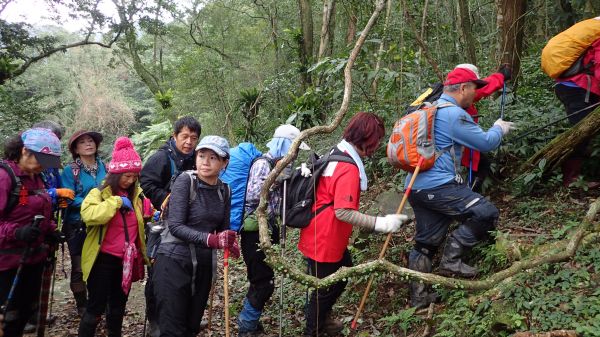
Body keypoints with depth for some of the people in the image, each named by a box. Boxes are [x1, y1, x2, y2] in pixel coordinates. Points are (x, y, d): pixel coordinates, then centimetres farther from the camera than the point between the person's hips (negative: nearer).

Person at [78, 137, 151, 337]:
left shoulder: (137, 195, 7)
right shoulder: (99, 193, -11)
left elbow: (142, 220, 23)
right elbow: (88, 215, -31)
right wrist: (116, 201, -27)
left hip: (127, 259, 6)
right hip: (104, 259, -6)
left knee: (119, 304, 20)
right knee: (96, 306, 1)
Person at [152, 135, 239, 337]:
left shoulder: (225, 191, 4)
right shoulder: (185, 180, -12)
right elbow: (175, 226, -20)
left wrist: (230, 243, -13)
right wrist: (210, 239, -32)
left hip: (204, 265, 5)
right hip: (174, 262, -5)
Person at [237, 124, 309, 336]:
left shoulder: (278, 165, 10)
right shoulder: (263, 164, -16)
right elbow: (252, 195, -24)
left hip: (268, 229, 9)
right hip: (255, 231, -9)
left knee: (261, 280, 16)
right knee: (264, 283, -3)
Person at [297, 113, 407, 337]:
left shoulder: (338, 154, 4)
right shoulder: (349, 168, -26)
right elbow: (343, 212, -31)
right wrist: (380, 224, -30)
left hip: (323, 235, 10)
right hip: (323, 240, -10)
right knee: (327, 288, 9)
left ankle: (321, 317, 42)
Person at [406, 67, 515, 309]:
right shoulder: (454, 114, -12)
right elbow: (486, 143, -6)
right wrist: (499, 128, 15)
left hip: (416, 187, 10)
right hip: (438, 187, -10)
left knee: (425, 242, 15)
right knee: (486, 213, -7)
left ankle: (418, 297, 21)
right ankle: (451, 259, 0)